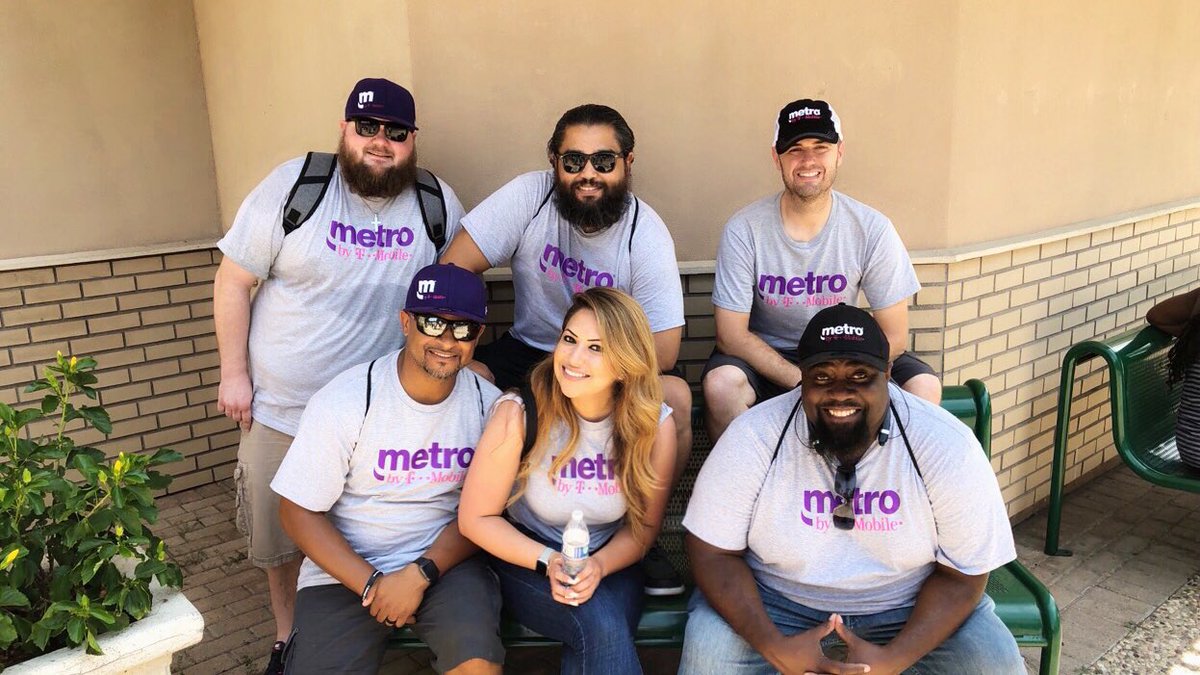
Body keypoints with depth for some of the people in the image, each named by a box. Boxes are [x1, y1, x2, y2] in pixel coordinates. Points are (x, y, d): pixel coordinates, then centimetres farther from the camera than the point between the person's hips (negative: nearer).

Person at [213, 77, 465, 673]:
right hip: (279, 411, 0)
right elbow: (232, 282, -3)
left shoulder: (438, 204, -2)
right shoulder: (293, 185, -8)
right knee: (281, 540, 16)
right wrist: (233, 374, -4)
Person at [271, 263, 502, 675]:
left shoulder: (489, 405, -6)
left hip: (444, 561, 1)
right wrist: (370, 585, -15)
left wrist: (419, 574, -15)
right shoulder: (345, 402, -13)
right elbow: (298, 511, -8)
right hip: (346, 569, 0)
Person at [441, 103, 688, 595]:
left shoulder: (647, 234, -17)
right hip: (530, 347, 2)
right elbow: (454, 269, -14)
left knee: (675, 396, -30)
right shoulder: (529, 195, -14)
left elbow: (662, 352, -21)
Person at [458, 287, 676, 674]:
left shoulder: (655, 425, -13)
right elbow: (475, 518, -10)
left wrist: (599, 565, -19)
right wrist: (548, 561, -21)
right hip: (526, 559, -2)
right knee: (602, 627, -29)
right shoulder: (520, 414, -20)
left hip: (609, 566, 2)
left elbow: (643, 526, -1)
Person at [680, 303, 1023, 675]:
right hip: (776, 597, -1)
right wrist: (773, 645, -26)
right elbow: (712, 552, -13)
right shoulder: (752, 439, -19)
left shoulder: (948, 446, -17)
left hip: (908, 602, 2)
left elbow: (964, 573, -10)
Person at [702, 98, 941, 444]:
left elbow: (893, 335, -7)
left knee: (924, 386, -21)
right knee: (720, 383, -33)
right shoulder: (744, 230, -15)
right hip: (765, 359, -2)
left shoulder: (872, 229, -10)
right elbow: (731, 334, -14)